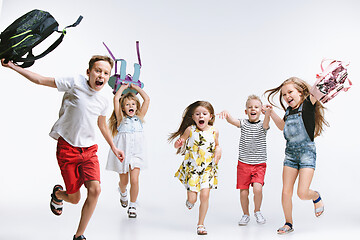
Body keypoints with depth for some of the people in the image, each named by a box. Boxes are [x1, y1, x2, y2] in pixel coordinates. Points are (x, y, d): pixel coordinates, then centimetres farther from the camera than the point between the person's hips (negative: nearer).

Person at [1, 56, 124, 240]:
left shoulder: (103, 101, 6)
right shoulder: (75, 83, -9)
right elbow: (41, 80, -5)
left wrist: (113, 147, 29)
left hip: (89, 150, 4)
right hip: (67, 148, -4)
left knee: (95, 190, -16)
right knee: (74, 199, 1)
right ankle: (57, 193, 41)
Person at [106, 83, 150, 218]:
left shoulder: (139, 118, 6)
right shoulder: (121, 119, 0)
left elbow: (147, 99, -1)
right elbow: (116, 99, -10)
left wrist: (135, 87, 6)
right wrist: (123, 86, 3)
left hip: (136, 154, 1)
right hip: (122, 153, -1)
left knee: (134, 180, -9)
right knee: (123, 181, 12)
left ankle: (132, 206, 8)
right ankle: (122, 192, 47)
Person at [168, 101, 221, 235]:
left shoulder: (214, 131, -2)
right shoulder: (190, 130, -8)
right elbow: (178, 143, 1)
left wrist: (218, 151, -2)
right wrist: (178, 144, -21)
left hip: (208, 169, 1)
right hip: (191, 168, -1)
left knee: (205, 195, -8)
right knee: (192, 198, -2)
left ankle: (201, 224, 12)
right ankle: (190, 201, 40)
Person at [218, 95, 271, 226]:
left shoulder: (262, 125, -1)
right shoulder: (243, 123, 2)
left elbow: (266, 123, -25)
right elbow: (232, 120, -16)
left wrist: (267, 113, -48)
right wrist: (226, 114, -39)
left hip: (259, 164, -1)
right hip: (243, 164, 1)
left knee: (257, 189, -17)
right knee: (243, 192, 3)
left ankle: (257, 211, 11)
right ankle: (246, 214, 27)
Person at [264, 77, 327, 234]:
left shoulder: (307, 104, -6)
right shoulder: (288, 111, 11)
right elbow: (282, 126, 29)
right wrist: (272, 113, 21)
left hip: (307, 152, -5)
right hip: (290, 152, 6)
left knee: (302, 193, -13)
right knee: (286, 192, 1)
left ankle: (316, 197, 24)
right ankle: (288, 224, 20)